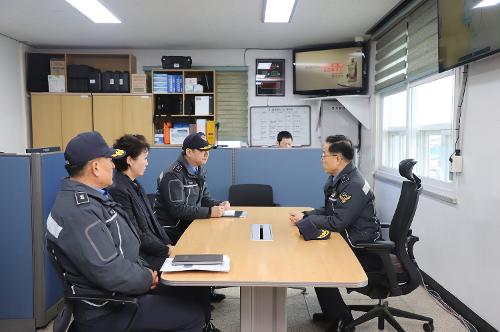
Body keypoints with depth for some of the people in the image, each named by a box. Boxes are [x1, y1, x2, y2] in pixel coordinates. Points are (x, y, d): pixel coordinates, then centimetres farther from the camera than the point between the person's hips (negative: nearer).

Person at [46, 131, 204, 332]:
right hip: (105, 312, -10)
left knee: (189, 295, 9)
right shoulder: (78, 211, -26)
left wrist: (143, 270, 2)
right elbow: (109, 272, -30)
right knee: (193, 315, -10)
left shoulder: (92, 197, 7)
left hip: (121, 291, 10)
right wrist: (147, 279, -14)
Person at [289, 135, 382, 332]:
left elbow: (338, 222, -26)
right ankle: (331, 312, 19)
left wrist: (305, 221, -15)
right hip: (348, 239, 9)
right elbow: (329, 211, 15)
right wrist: (306, 215, -1)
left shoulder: (354, 185, -24)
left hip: (362, 250, -9)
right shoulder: (337, 179, 6)